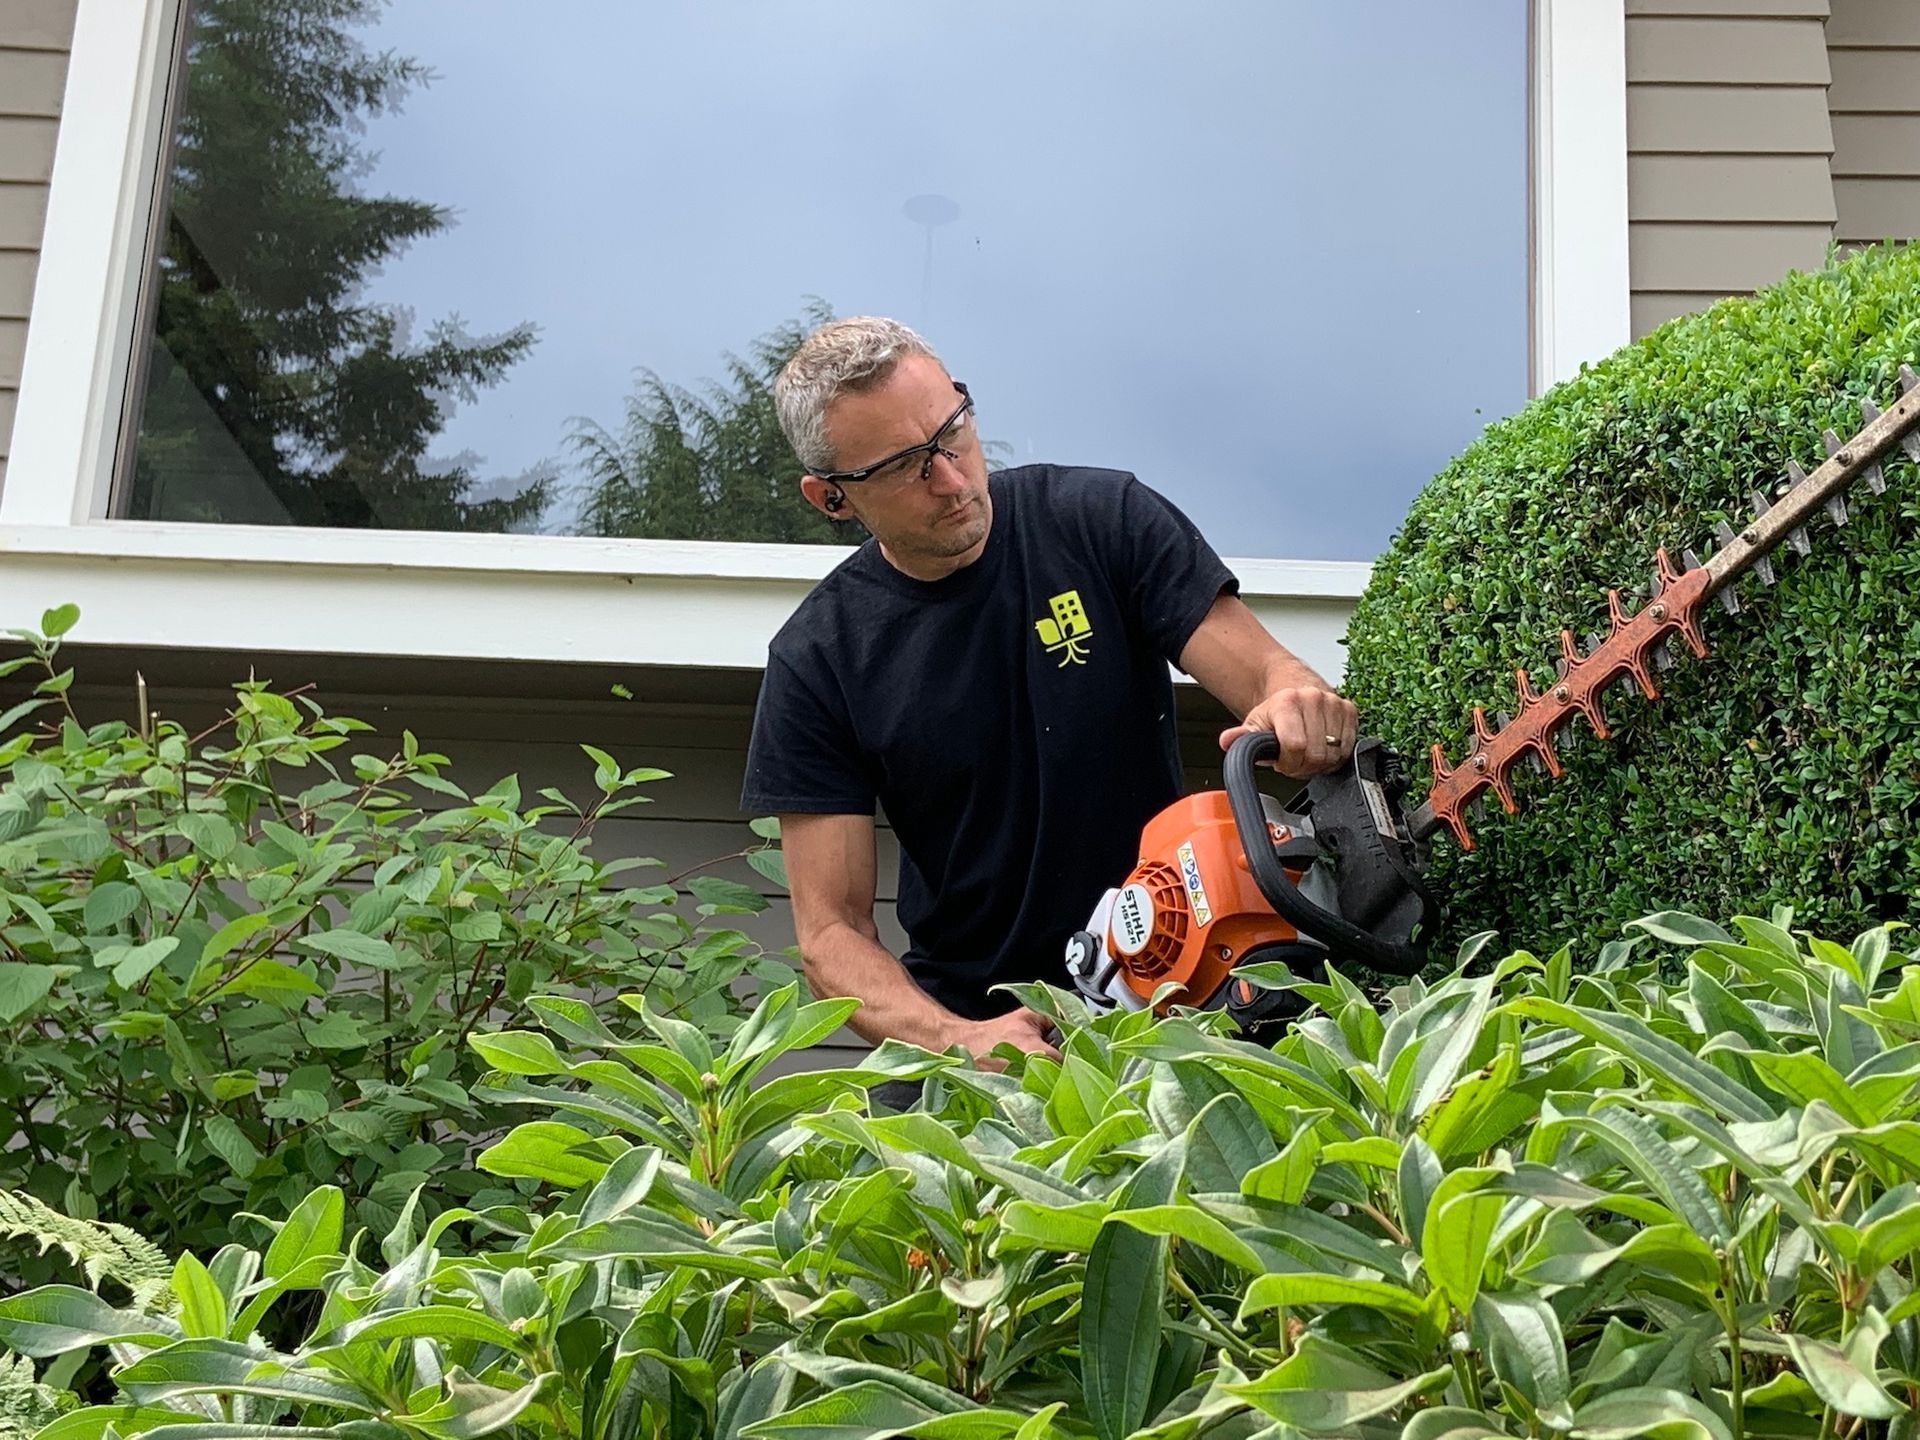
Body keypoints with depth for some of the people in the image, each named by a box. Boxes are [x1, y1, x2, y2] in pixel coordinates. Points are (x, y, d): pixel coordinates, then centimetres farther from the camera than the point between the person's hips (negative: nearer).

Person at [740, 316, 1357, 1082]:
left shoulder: (1103, 519, -4)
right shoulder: (817, 660, -4)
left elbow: (1269, 673, -7)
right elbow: (832, 932, -6)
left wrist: (1298, 707, -32)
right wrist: (956, 1040, -24)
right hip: (963, 1016, 1)